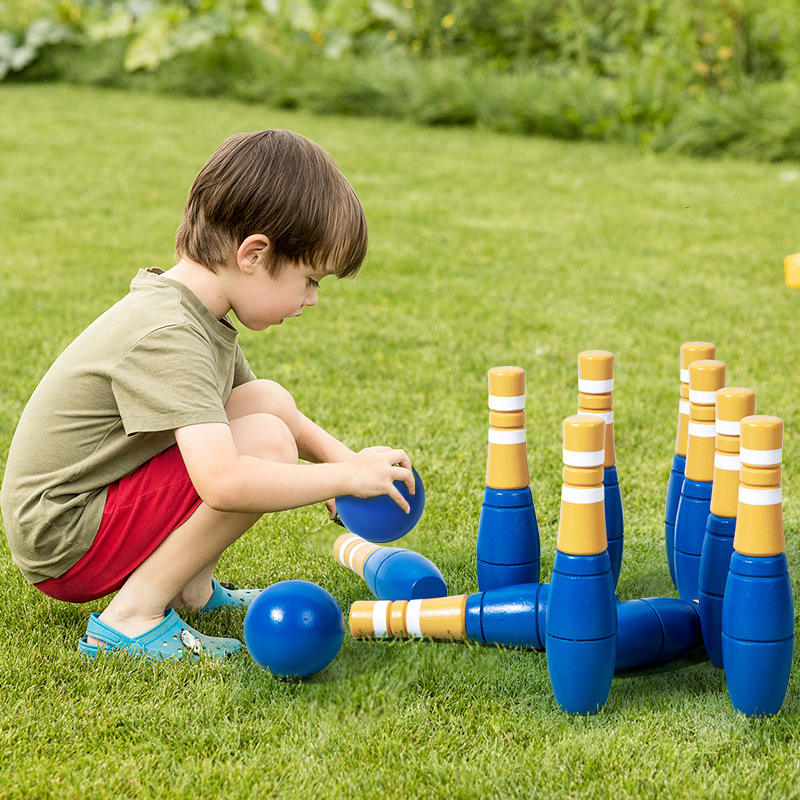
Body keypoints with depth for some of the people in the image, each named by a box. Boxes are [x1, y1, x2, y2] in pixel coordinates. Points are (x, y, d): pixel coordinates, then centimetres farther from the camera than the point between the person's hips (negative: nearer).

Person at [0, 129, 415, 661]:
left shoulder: (196, 314, 4)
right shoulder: (166, 337, -27)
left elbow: (263, 403, 21)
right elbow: (225, 483, -37)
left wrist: (340, 456, 5)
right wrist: (347, 476, -25)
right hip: (63, 547, -10)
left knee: (271, 400, 6)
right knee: (267, 442, -22)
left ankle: (190, 587, 7)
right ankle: (132, 616, -14)